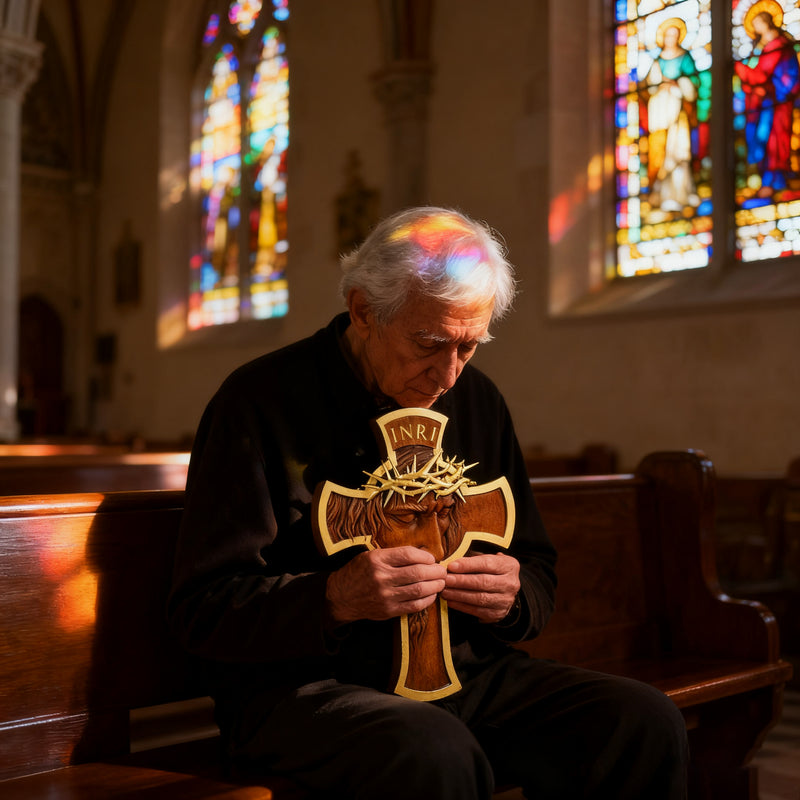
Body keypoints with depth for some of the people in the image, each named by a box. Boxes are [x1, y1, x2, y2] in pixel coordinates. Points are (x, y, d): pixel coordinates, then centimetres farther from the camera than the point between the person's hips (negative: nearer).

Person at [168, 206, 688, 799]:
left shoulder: (477, 401, 11)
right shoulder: (260, 399, -7)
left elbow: (538, 570, 19)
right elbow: (203, 606, -10)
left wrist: (513, 595, -6)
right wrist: (335, 599, -26)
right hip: (307, 684, -5)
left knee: (647, 724, -16)